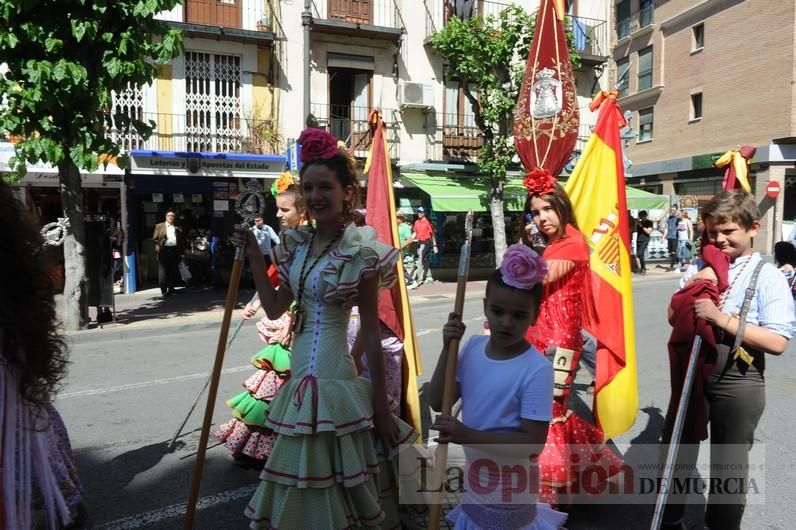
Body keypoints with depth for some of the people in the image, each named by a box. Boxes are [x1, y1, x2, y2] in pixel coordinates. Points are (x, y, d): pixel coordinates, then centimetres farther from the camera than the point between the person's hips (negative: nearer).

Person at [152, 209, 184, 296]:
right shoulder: (159, 226, 10)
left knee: (173, 271, 5)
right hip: (164, 250, -2)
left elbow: (181, 241, 13)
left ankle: (171, 288, 16)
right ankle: (164, 290, -2)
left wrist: (181, 253, 7)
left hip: (174, 250, 2)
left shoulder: (177, 228, 15)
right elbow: (155, 238, 6)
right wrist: (157, 247, -8)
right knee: (163, 271, -5)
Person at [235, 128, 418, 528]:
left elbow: (371, 334, -11)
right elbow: (274, 308, 10)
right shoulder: (296, 245, 6)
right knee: (302, 484, 21)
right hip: (299, 379, 7)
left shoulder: (361, 252, -13)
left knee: (337, 481, 7)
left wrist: (381, 407, -9)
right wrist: (253, 255, 5)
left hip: (336, 381, -7)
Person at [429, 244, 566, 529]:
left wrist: (468, 436, -33)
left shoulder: (537, 369, -26)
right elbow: (438, 402, -10)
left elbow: (534, 442, -25)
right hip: (475, 476, 6)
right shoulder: (473, 346, -10)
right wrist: (447, 348, -21)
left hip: (508, 487, -6)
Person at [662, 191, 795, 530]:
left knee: (728, 466, 12)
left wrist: (722, 318, -23)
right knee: (675, 452, 19)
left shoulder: (767, 277, -10)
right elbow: (673, 317, 3)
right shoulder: (699, 268, 2)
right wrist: (690, 289, -12)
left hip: (737, 383, -4)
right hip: (692, 372, 5)